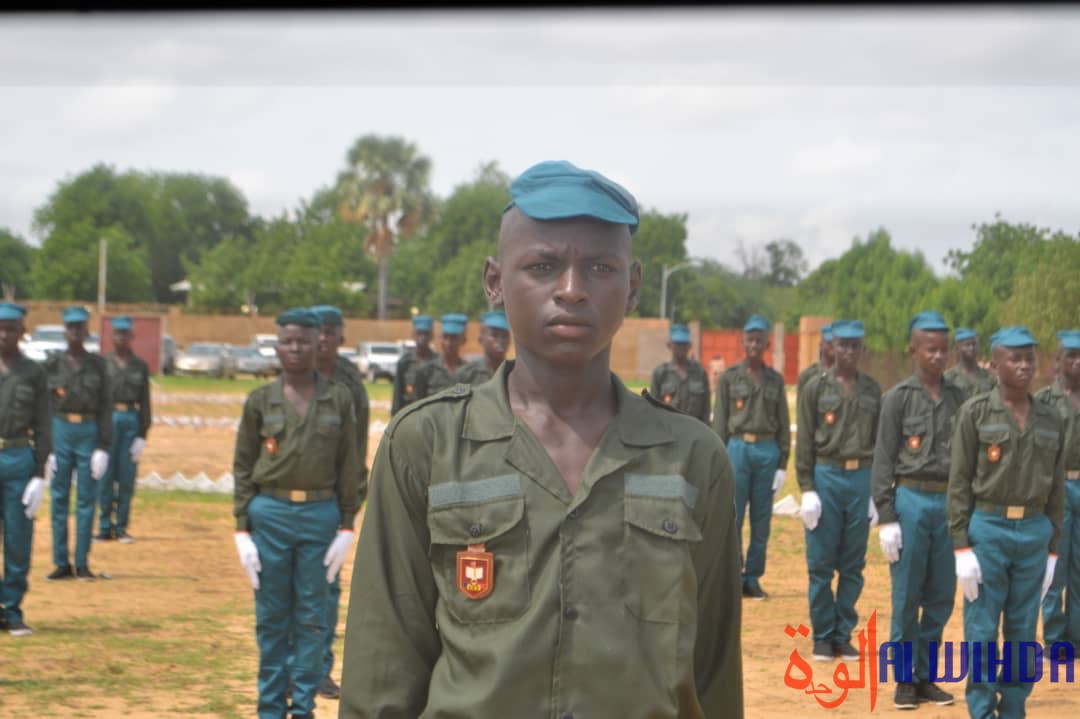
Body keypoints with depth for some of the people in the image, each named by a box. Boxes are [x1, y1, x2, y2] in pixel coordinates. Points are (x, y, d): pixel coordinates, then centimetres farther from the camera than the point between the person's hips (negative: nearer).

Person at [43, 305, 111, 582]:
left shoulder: (98, 364, 4)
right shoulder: (53, 364, 4)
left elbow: (105, 407, 3)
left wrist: (104, 446, -4)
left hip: (89, 432, 0)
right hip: (60, 431, 0)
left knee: (87, 499, 1)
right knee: (58, 498, 2)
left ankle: (82, 563, 8)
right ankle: (61, 563, 8)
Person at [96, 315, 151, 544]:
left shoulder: (140, 366, 7)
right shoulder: (102, 363, 5)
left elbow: (144, 403, 6)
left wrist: (142, 436, -1)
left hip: (131, 420, 1)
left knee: (127, 477, 1)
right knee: (105, 476, -1)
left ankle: (121, 527, 10)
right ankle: (105, 527, 7)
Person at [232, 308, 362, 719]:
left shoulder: (339, 399, 3)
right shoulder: (260, 401, 3)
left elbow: (349, 466, 4)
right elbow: (242, 467, 4)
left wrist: (346, 527, -1)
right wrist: (242, 529, -1)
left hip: (321, 515, 0)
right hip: (270, 513, 0)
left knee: (312, 616, 4)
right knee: (271, 617, 7)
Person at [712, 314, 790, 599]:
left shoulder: (775, 380, 9)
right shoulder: (729, 377, 4)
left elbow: (783, 425, 9)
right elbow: (719, 421, 3)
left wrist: (782, 464, 3)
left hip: (768, 450, 2)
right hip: (738, 448, -2)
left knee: (762, 519, 4)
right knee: (732, 517, -3)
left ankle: (753, 578, 12)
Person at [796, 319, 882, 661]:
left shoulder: (872, 389, 8)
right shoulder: (816, 387, 0)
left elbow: (879, 441, 11)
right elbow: (804, 441, -2)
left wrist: (877, 490, 7)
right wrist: (807, 489, -8)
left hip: (862, 479, 3)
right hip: (826, 477, -3)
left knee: (853, 565, 7)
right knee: (821, 564, 2)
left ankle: (844, 634, 16)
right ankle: (822, 636, 11)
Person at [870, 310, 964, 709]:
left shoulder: (959, 398, 9)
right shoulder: (898, 398, -3)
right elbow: (883, 460, -4)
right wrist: (887, 518, -9)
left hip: (951, 503, 4)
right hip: (912, 501, -4)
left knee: (941, 597, 8)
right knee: (907, 596, 1)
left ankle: (926, 675, 19)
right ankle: (904, 678, 13)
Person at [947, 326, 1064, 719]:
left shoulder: (1051, 419, 7)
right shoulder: (975, 412, -4)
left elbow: (1056, 488, 10)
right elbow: (959, 481, -5)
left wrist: (1052, 550, 7)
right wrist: (962, 547, -10)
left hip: (1034, 532, 3)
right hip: (987, 528, -3)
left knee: (1023, 631, 8)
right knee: (981, 631, 0)